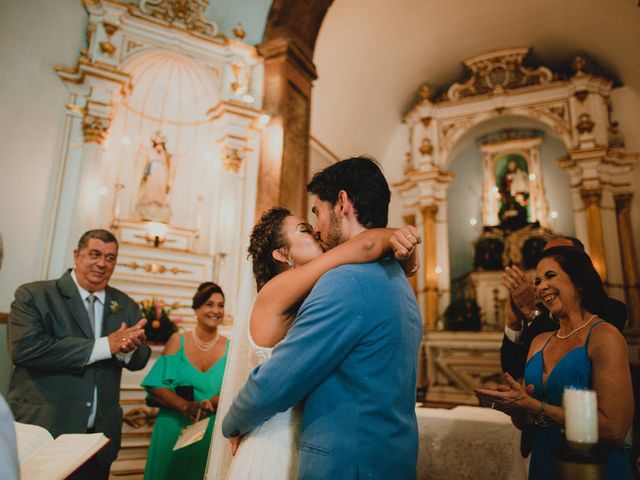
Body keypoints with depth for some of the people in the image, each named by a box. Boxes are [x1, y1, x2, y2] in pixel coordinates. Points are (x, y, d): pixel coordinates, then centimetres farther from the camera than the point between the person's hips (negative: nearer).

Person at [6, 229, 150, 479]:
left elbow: (139, 360, 7)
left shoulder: (126, 306, 7)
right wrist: (104, 346, -21)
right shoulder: (33, 295, -5)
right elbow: (24, 348, -21)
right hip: (41, 431, -4)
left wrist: (128, 348, -18)